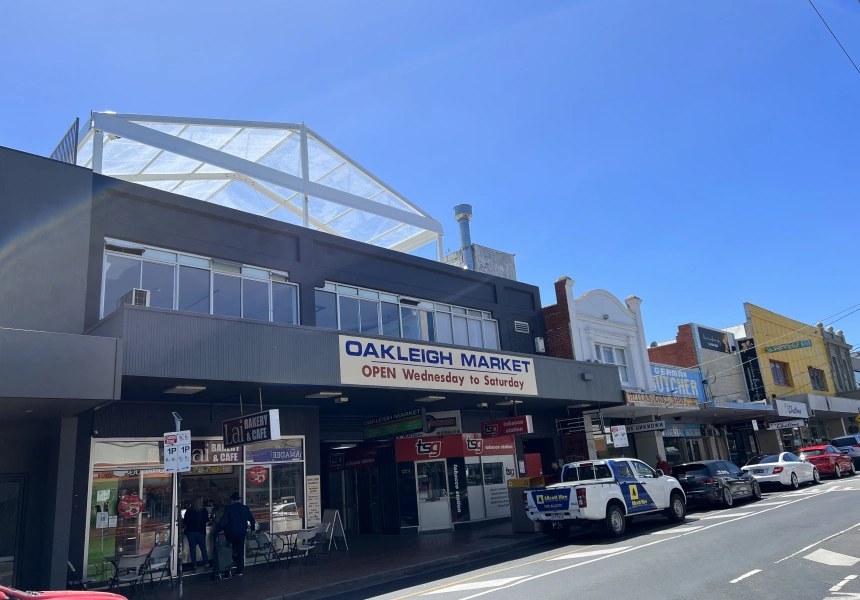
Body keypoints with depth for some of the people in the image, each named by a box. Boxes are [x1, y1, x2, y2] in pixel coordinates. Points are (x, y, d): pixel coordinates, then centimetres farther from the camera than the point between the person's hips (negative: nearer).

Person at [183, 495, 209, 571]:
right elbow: (207, 520, 4)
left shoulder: (188, 510, -6)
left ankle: (194, 565, 6)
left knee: (192, 548, 7)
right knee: (203, 548, 11)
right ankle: (206, 564, 8)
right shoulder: (204, 510, -8)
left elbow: (185, 522, -2)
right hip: (200, 532, 0)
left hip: (190, 531, 1)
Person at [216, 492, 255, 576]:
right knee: (240, 551, 9)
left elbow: (223, 520, -12)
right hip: (242, 532, 3)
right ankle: (239, 571, 11)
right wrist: (252, 528, 25)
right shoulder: (245, 508, 4)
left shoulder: (230, 508, -6)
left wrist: (218, 530, -4)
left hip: (232, 532, -3)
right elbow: (252, 519, 10)